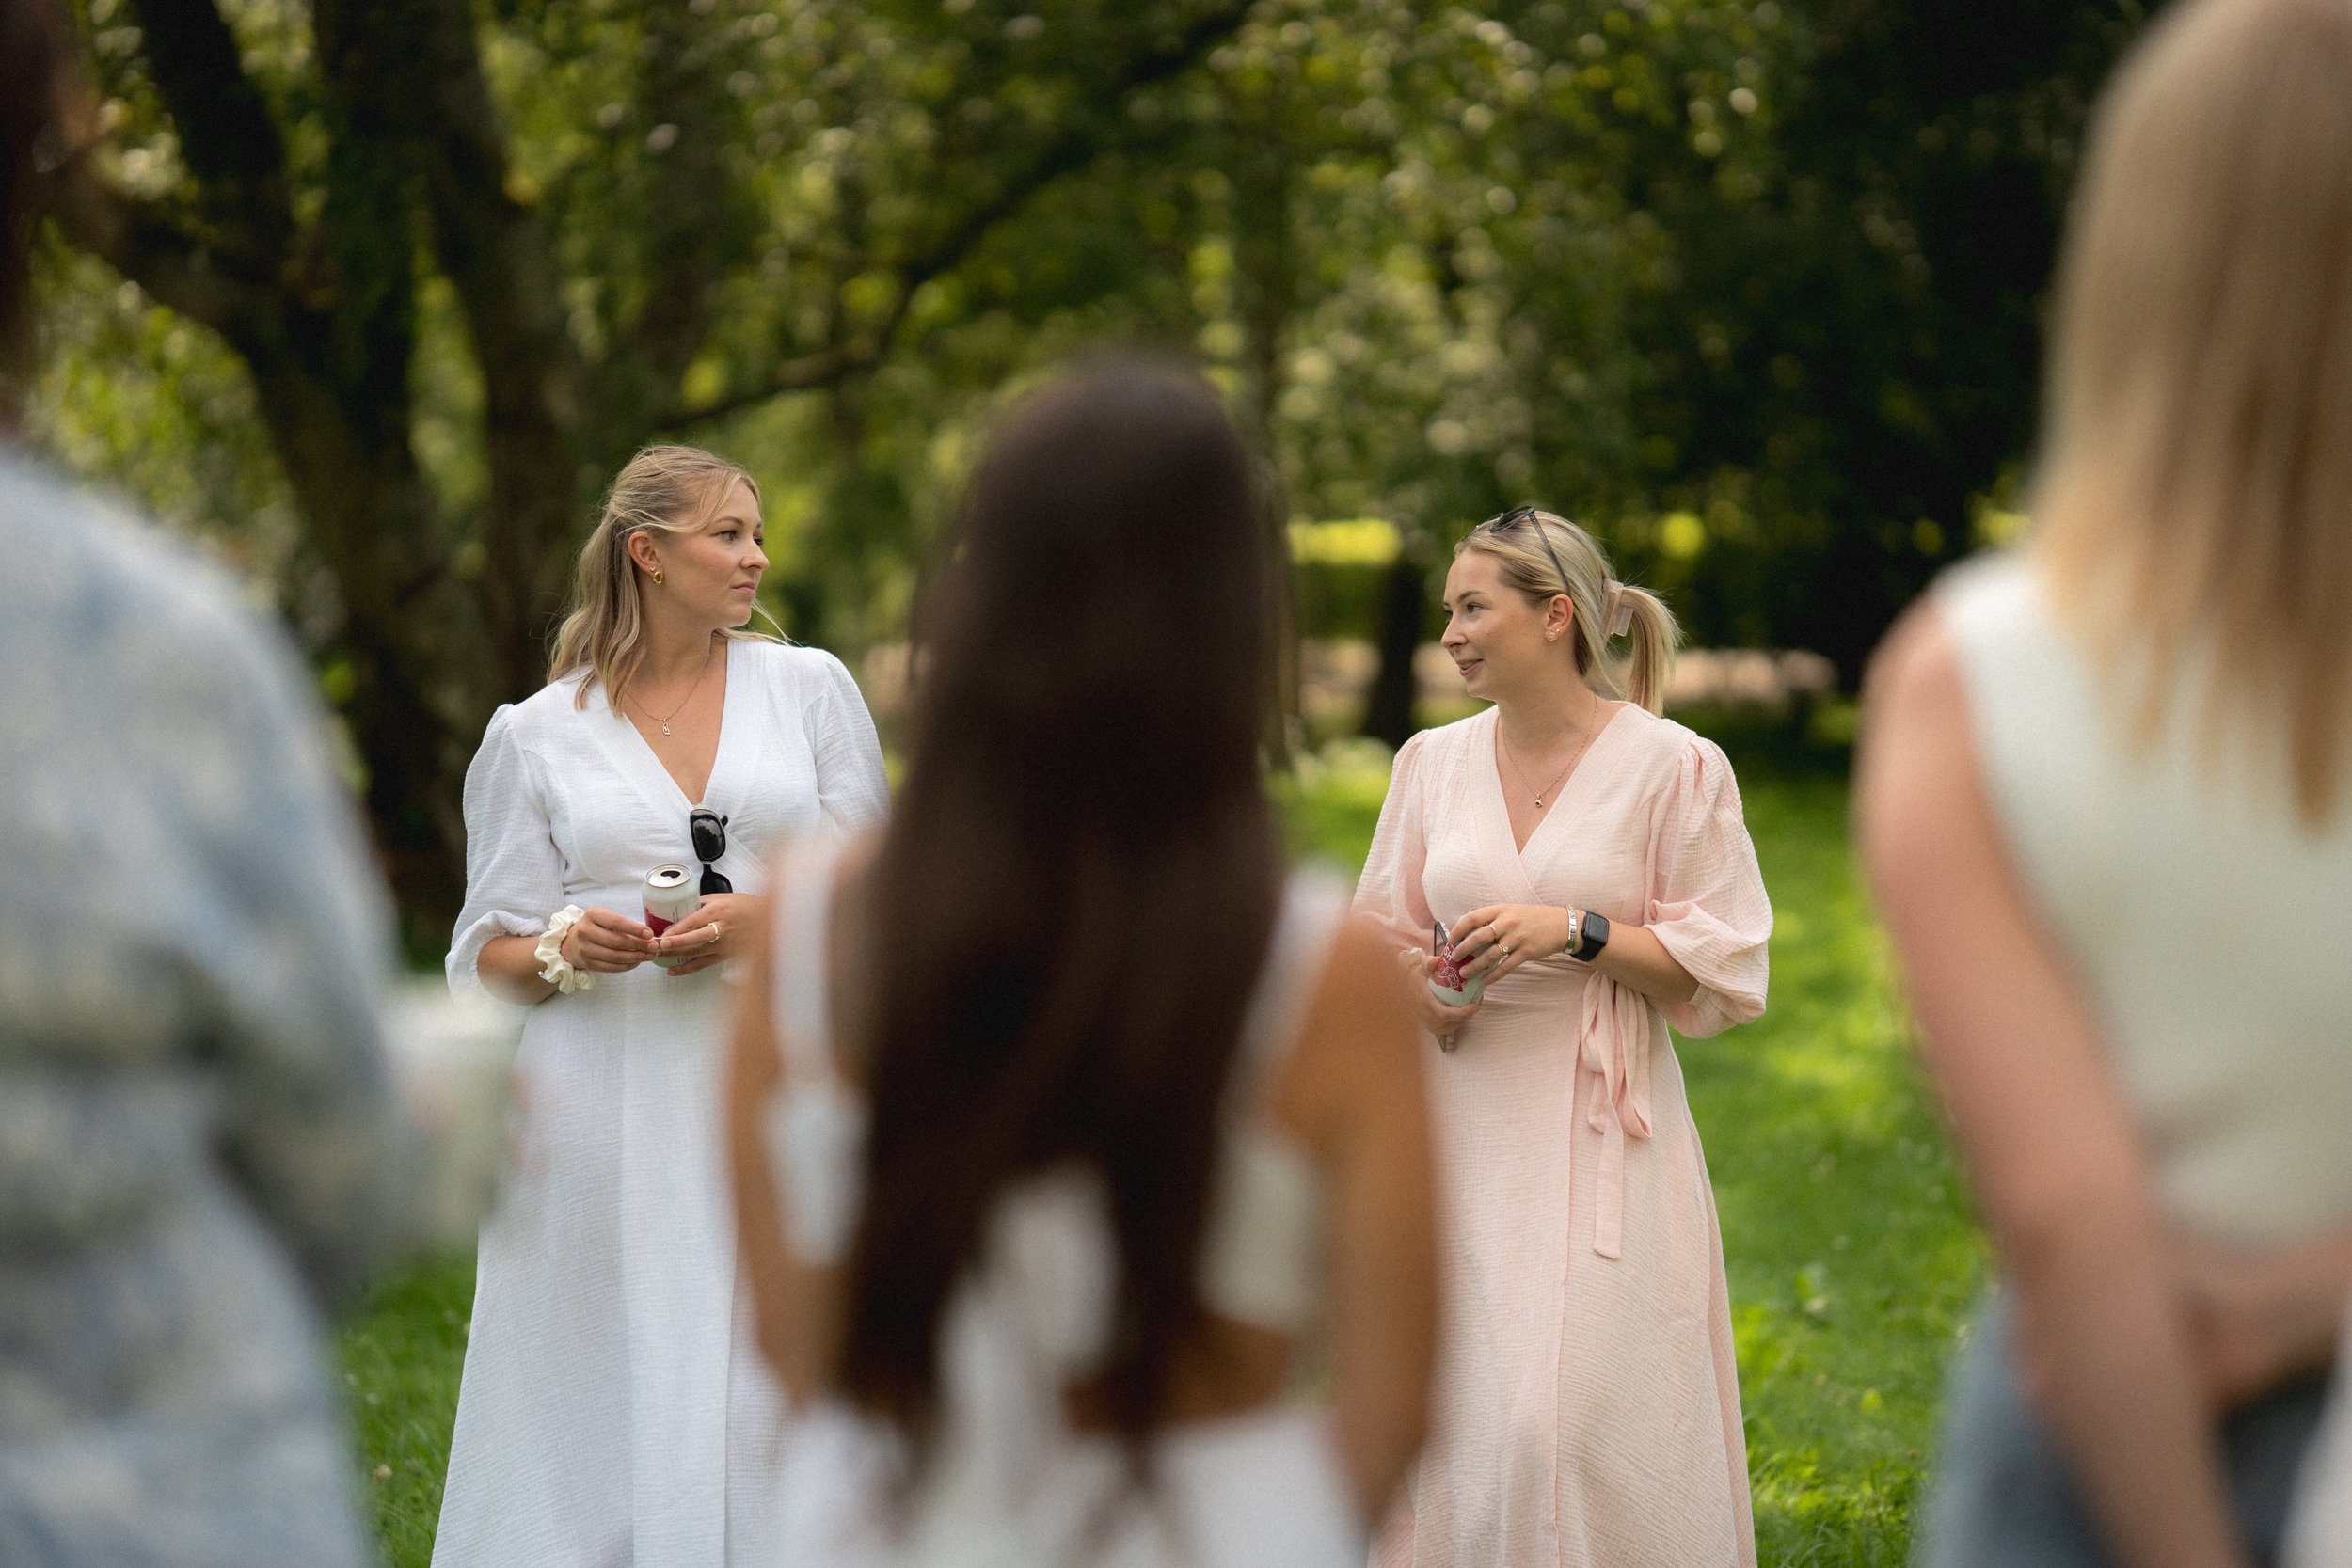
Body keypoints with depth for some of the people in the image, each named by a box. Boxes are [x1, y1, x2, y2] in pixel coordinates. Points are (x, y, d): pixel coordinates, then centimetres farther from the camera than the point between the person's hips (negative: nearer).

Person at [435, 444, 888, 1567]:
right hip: (610, 1106, -1)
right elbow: (491, 957, 9)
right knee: (611, 1399, -2)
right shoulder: (537, 734, 7)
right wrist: (568, 946, -13)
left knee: (775, 1394, -2)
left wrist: (769, 919, -10)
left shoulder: (810, 688, 10)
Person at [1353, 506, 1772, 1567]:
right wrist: (1408, 987, -7)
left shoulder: (1671, 767, -4)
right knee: (1458, 1412, 3)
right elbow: (1385, 938, 15)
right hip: (1461, 1131, 4)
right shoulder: (1433, 763, 9)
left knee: (1579, 1419, -10)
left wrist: (1576, 931, -16)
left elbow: (1724, 971, -5)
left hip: (1595, 1137, -4)